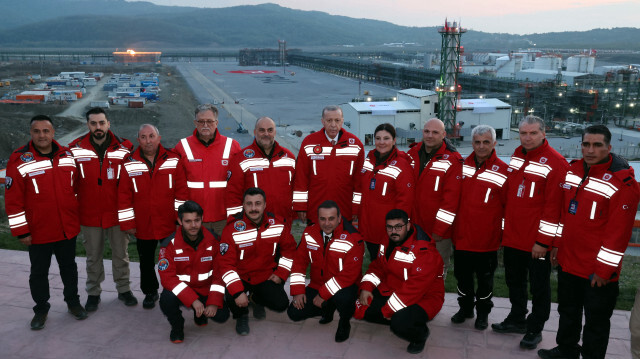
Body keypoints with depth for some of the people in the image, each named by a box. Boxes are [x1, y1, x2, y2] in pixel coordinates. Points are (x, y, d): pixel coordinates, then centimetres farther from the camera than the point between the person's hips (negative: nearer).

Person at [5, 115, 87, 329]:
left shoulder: (67, 156, 2)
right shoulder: (19, 160, -12)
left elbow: (77, 187, 14)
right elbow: (13, 200, -11)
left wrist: (77, 216, 14)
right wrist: (21, 231, -11)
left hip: (68, 229, 4)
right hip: (38, 232, -3)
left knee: (69, 267, 18)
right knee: (39, 272, 12)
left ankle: (73, 301, 35)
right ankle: (41, 309, 29)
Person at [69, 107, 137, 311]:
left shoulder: (124, 148, -4)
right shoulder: (75, 149, -4)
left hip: (117, 213, 0)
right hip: (89, 215, 0)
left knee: (121, 254, 12)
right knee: (93, 256, 14)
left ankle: (123, 289, 29)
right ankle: (93, 293, 29)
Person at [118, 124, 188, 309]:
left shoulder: (173, 160, -4)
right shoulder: (130, 165, -2)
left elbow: (181, 191, -3)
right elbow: (124, 196, -1)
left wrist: (181, 219, -5)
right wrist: (127, 223, -3)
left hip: (169, 225, -1)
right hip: (143, 226, 1)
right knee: (146, 262, 16)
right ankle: (150, 292, 36)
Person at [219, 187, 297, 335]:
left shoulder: (278, 224, -9)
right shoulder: (232, 229, -20)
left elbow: (289, 248, 7)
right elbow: (226, 264, -21)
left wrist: (281, 273, -1)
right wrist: (237, 292, -31)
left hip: (266, 276, 3)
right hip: (240, 277, -3)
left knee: (281, 304, -15)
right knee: (232, 299, -31)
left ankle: (257, 299, 23)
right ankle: (241, 315, 10)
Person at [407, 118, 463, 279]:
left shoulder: (452, 160, -11)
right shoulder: (412, 154, 7)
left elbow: (451, 198, -15)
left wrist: (439, 230, -16)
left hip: (439, 231, -5)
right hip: (413, 228, 5)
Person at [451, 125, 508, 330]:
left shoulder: (502, 171, -9)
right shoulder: (462, 166, 4)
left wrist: (505, 232, -4)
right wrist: (449, 224, 13)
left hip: (487, 238, -3)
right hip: (461, 235, 4)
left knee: (485, 277, 11)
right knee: (462, 275, 15)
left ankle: (483, 313, 29)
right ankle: (465, 308, 34)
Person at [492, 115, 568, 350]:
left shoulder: (555, 162, -14)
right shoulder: (517, 156, 8)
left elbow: (553, 205, -18)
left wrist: (543, 240, -18)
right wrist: (505, 224, 15)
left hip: (537, 241, -7)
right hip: (512, 236, 7)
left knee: (539, 286, 9)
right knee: (514, 280, 19)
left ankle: (535, 329, 25)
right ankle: (517, 320, 38)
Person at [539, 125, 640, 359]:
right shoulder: (572, 171, 4)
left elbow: (619, 231, -19)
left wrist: (604, 269, -17)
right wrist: (557, 244, 14)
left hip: (598, 272, -7)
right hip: (568, 262, 7)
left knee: (596, 321, 10)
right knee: (568, 311, 24)